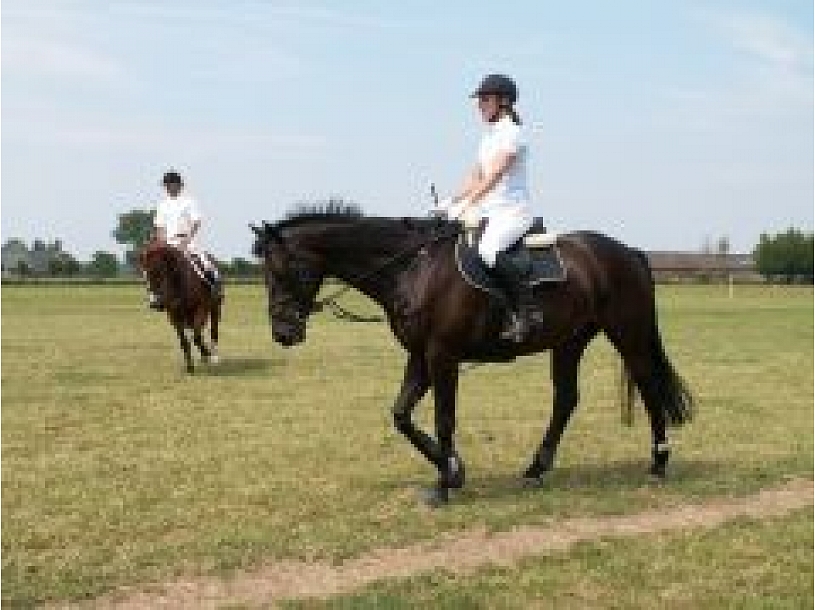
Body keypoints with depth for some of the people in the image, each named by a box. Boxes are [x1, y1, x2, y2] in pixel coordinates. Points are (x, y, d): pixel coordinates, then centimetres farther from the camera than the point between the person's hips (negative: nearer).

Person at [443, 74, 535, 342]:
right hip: (490, 211, 10)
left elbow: (494, 176, -20)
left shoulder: (511, 133, -10)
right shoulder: (489, 134, 17)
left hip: (514, 211, -10)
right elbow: (476, 176, 19)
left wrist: (467, 205, -27)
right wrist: (452, 201, 6)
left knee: (488, 249, -34)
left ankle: (518, 313, -28)